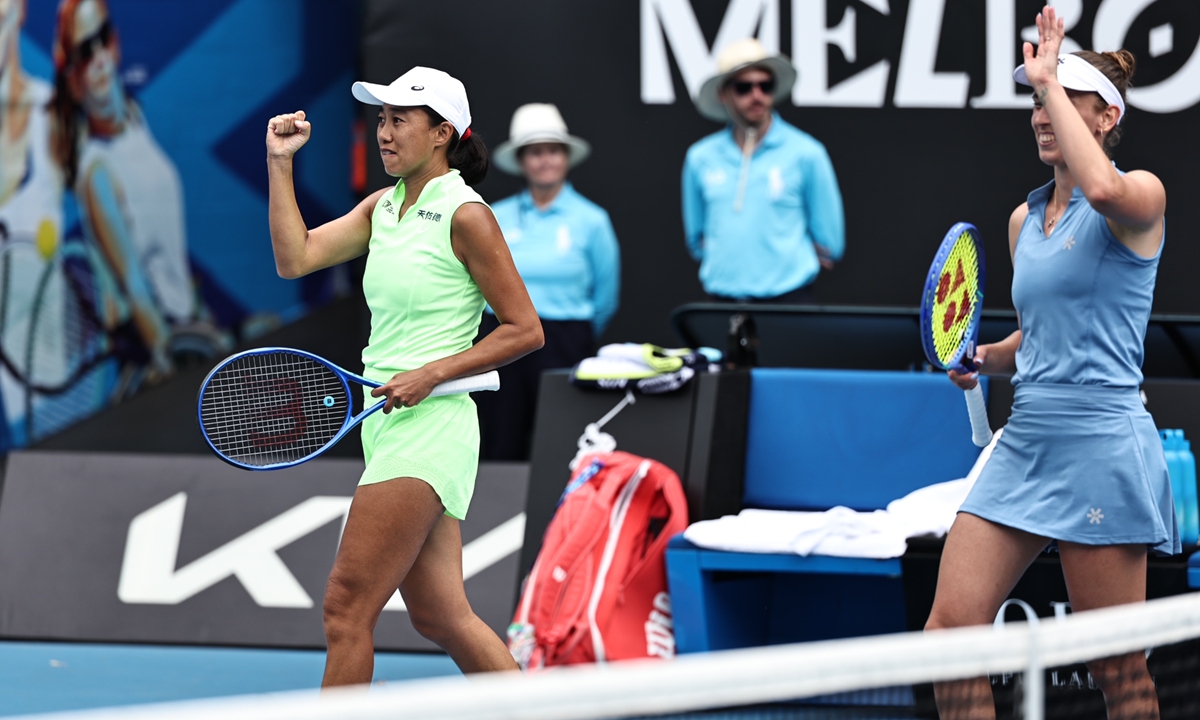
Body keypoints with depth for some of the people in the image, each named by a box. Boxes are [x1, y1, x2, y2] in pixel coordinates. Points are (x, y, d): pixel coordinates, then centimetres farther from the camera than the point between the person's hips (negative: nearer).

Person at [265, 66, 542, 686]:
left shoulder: (465, 216, -10)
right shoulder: (383, 207, 13)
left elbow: (525, 330, -9)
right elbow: (295, 258, 5)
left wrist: (431, 374, -15)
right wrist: (280, 164, -1)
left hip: (429, 425, -8)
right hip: (389, 425, 8)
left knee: (346, 607, -9)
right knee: (440, 617, 8)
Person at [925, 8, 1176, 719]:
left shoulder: (1141, 194, -6)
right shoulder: (1024, 219, 15)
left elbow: (1103, 189, -32)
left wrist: (1050, 79, -22)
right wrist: (982, 359, 8)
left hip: (1100, 442, -7)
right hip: (1026, 440, 7)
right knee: (950, 628, -4)